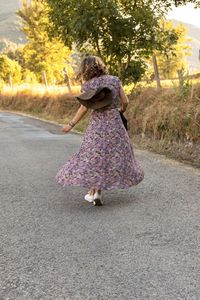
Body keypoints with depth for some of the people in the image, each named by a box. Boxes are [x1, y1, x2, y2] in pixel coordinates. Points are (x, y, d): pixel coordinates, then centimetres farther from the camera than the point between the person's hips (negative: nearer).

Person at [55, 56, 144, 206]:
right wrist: (122, 110, 26)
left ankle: (94, 191, -3)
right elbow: (125, 101, 4)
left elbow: (84, 108, -9)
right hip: (115, 121, 2)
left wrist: (71, 125, -1)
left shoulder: (88, 85, -5)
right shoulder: (114, 80, 3)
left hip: (97, 123, -2)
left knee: (94, 156, 5)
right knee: (117, 153, 15)